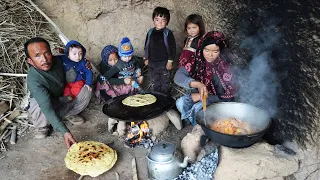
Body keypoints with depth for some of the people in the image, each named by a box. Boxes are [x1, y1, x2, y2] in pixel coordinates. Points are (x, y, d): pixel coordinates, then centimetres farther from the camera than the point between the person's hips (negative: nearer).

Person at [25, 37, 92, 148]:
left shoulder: (58, 60, -20)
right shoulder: (33, 80, -36)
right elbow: (47, 108, -44)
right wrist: (65, 132, -53)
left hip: (63, 98, 5)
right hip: (43, 105, -4)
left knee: (86, 92, -15)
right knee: (40, 107, -38)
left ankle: (68, 114, 7)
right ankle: (41, 126, -3)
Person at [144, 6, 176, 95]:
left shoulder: (168, 33, -11)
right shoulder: (150, 32, 3)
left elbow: (172, 47, -10)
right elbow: (146, 46, 12)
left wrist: (170, 61, -12)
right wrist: (146, 58, 12)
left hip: (164, 63, -4)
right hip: (152, 63, 4)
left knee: (165, 83, 10)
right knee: (155, 83, 19)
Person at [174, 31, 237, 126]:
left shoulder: (225, 68, -18)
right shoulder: (195, 62, -10)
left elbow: (228, 97, -17)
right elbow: (178, 77, -23)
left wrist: (200, 97, -19)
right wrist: (197, 84, -41)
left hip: (215, 101, -3)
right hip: (195, 97, 4)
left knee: (198, 108, -30)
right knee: (180, 103, -22)